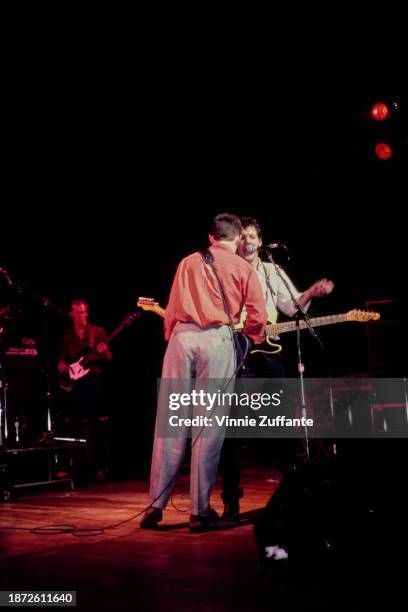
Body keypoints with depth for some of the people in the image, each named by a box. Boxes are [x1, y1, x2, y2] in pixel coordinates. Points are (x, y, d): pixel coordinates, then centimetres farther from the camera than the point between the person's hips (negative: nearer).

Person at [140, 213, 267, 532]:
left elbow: (171, 311, 16)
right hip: (217, 340, -3)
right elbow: (258, 317, 5)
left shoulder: (188, 262, 19)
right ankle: (200, 511, 1)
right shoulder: (243, 268, 11)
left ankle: (156, 505, 4)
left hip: (181, 337, 3)